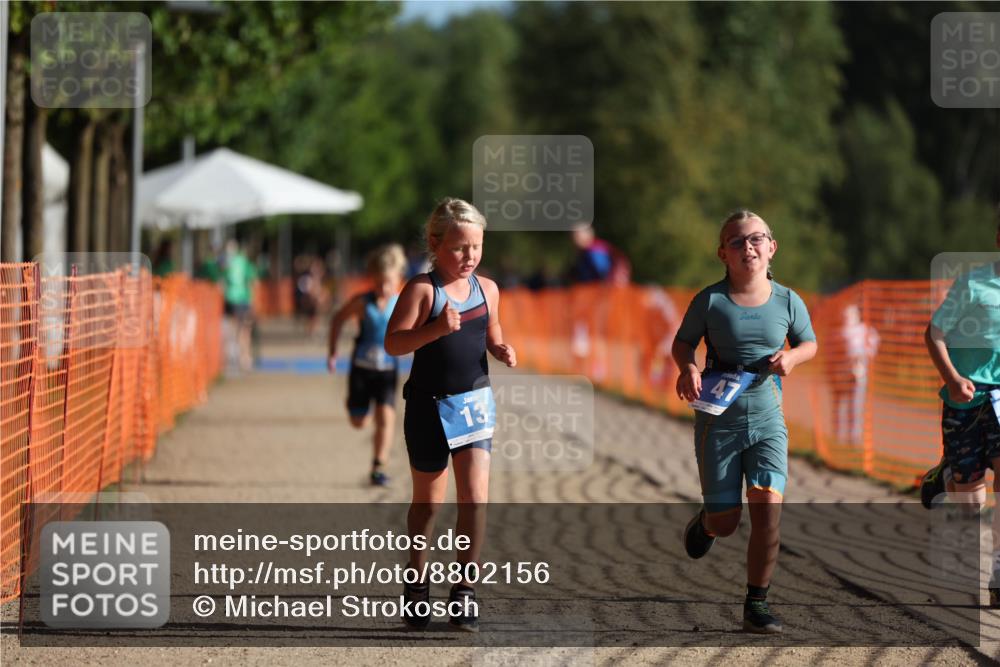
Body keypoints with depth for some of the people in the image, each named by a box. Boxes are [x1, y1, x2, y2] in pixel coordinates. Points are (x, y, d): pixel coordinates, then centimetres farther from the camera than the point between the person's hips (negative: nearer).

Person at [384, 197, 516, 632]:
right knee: (428, 501, 11)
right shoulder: (423, 289, -10)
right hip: (429, 404, -3)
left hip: (475, 401, 3)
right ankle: (416, 583, 29)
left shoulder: (486, 289, 5)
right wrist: (436, 329, -33)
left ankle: (464, 588, -2)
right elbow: (393, 343, -18)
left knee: (476, 497, -9)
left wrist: (502, 351, -2)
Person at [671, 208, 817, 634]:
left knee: (769, 505, -17)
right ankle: (705, 521, 45)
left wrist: (792, 357, -9)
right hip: (718, 419, -1)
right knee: (725, 523, 5)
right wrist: (687, 369, -19)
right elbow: (682, 342, 2)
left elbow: (809, 343, 13)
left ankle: (757, 604, -5)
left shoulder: (787, 301, -2)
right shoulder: (710, 300, -8)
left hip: (767, 419, 1)